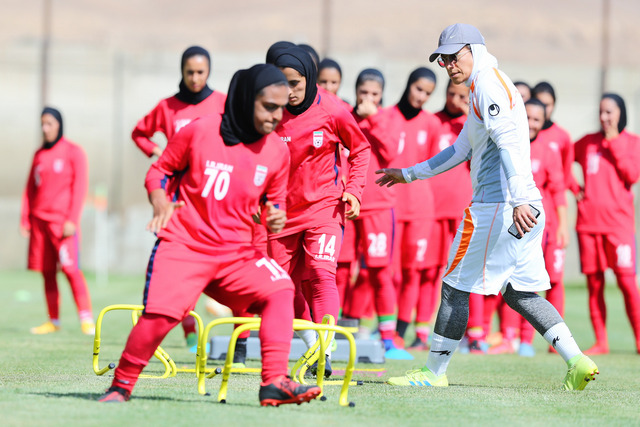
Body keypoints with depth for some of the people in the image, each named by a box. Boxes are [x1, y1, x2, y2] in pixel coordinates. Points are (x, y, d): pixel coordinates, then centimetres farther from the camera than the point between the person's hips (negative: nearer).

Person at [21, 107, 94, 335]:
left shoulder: (73, 152, 0)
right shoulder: (39, 155, 15)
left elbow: (80, 188, -5)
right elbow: (30, 188, 19)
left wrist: (72, 220, -12)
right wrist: (25, 220, 13)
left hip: (62, 220, -5)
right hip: (39, 220, 5)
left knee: (71, 268, -15)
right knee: (47, 272, 4)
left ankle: (86, 319, -15)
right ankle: (53, 320, 9)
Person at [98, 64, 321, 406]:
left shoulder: (277, 152, 3)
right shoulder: (200, 131, -8)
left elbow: (275, 200, 17)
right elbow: (158, 171, 4)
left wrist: (275, 217, -7)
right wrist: (160, 202, -16)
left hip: (237, 252, 4)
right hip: (183, 245, -4)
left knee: (280, 290, -18)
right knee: (161, 312, -23)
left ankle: (274, 383, -18)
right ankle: (121, 385, -2)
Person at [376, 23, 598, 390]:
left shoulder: (489, 84, -9)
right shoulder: (485, 90, 23)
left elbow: (509, 143, -23)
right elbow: (461, 150, 33)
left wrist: (519, 201, -33)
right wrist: (408, 175, 40)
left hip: (497, 207, -10)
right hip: (526, 209, 10)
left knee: (456, 286, 0)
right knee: (519, 291, 11)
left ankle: (435, 373, 8)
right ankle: (577, 361, -1)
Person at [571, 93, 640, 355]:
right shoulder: (587, 142, 11)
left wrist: (614, 143, -9)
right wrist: (574, 188, 10)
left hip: (619, 221, -3)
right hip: (588, 221, 3)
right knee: (594, 283, 3)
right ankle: (600, 342, 7)